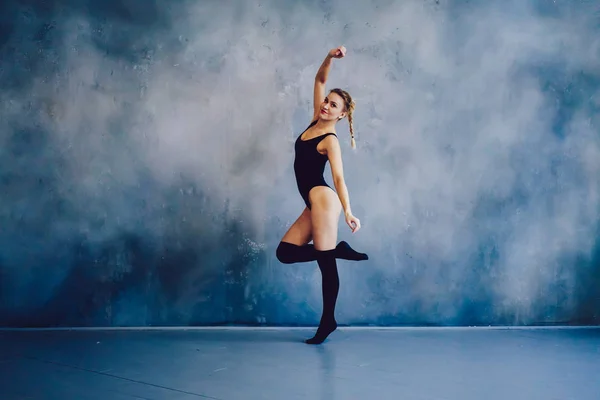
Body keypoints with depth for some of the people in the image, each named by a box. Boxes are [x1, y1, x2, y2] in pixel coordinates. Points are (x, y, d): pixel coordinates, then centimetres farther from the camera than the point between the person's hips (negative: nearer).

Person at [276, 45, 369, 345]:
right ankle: (337, 250, 7)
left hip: (322, 197, -9)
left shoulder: (330, 141, -8)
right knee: (284, 252, 2)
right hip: (314, 203, 9)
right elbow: (320, 80, 14)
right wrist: (330, 58, -1)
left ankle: (328, 321, 0)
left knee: (325, 262, -6)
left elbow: (338, 177, -17)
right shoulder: (315, 121, 12)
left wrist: (348, 211, -27)